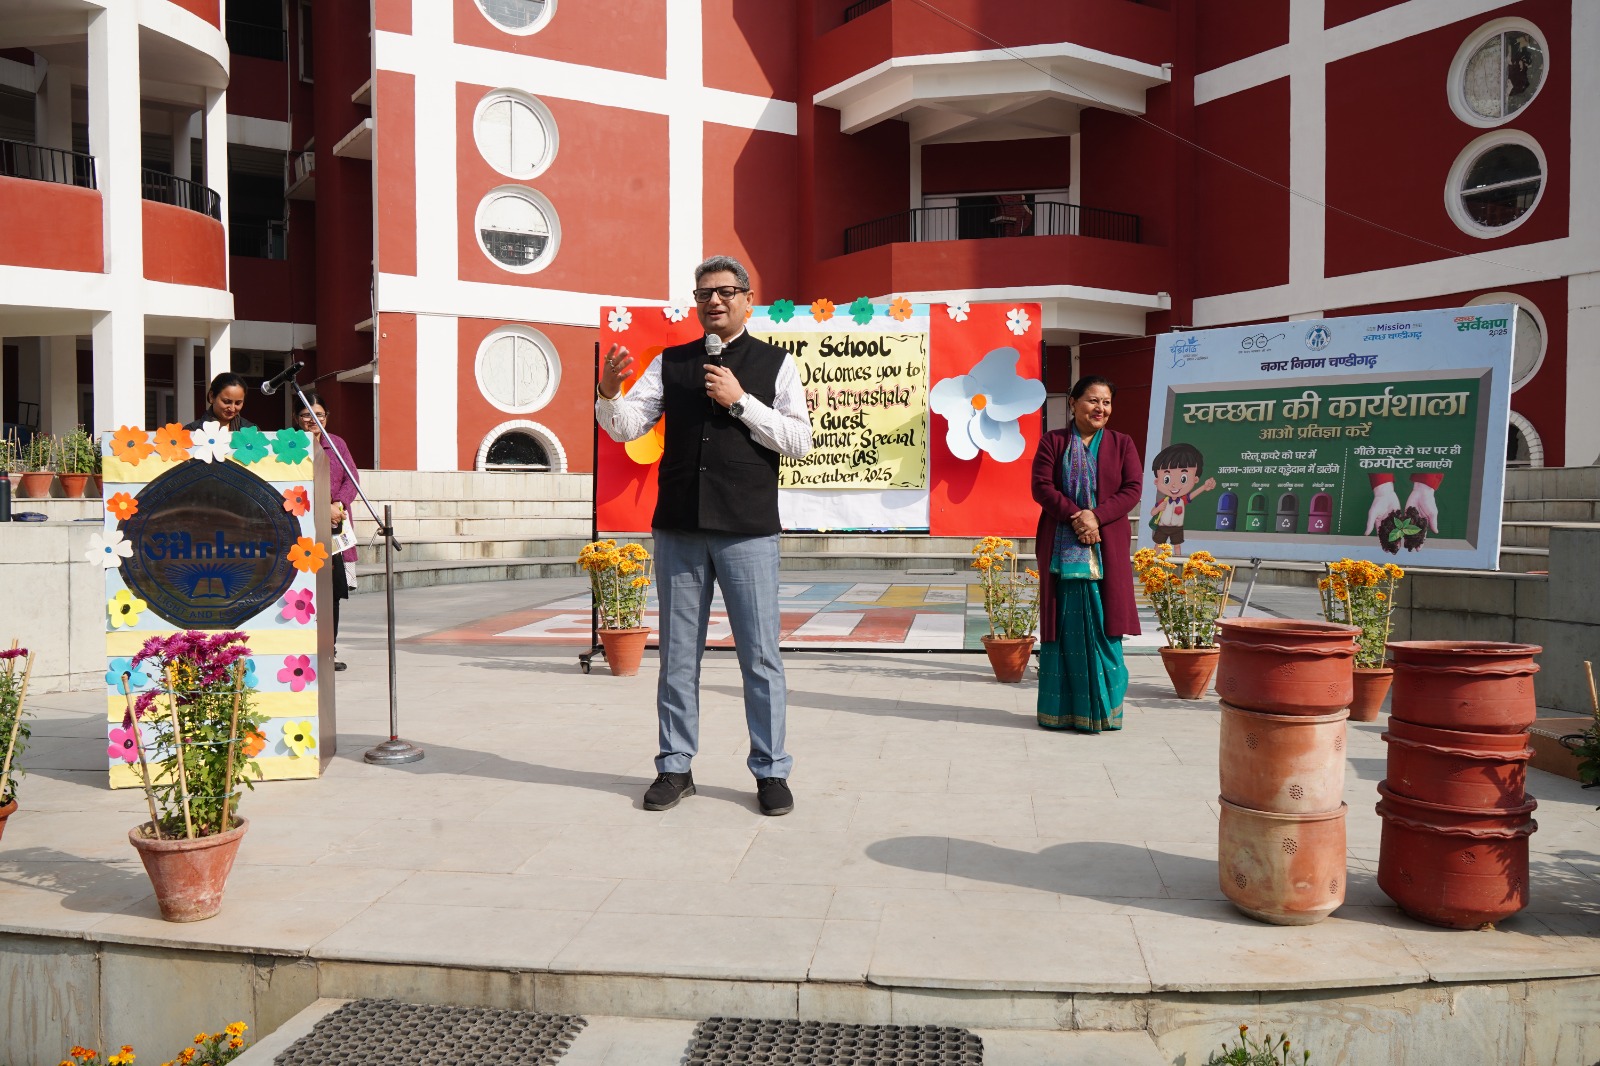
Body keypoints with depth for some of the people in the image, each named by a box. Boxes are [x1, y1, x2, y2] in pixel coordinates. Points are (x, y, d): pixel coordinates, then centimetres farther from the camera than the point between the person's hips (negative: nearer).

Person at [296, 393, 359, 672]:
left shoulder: (337, 444, 15)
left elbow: (352, 478, 8)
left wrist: (338, 504, -10)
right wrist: (324, 509, -16)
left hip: (336, 529, 4)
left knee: (334, 591, 5)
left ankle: (329, 651, 15)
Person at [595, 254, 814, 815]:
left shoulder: (776, 364, 5)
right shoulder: (670, 363, 12)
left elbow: (799, 441, -4)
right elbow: (626, 426, 5)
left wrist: (741, 401, -12)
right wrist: (609, 391, -16)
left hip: (748, 530, -2)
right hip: (678, 527, 3)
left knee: (760, 655, 2)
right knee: (677, 655, 10)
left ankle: (771, 770, 14)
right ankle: (675, 767, 21)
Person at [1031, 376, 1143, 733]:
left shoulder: (1122, 444, 11)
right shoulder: (1052, 441, 8)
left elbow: (1132, 489, 0)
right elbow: (1041, 486, -3)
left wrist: (1096, 516, -15)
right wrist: (1076, 516, -16)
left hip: (1107, 547, 1)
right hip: (1061, 547, 0)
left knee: (1102, 625, -2)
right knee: (1063, 625, 1)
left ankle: (1101, 708, 6)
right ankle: (1060, 710, 7)